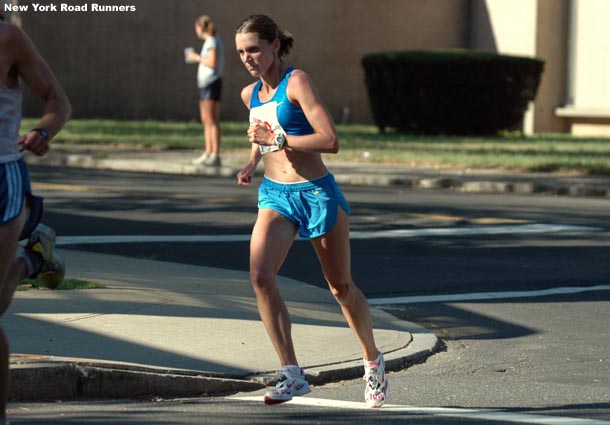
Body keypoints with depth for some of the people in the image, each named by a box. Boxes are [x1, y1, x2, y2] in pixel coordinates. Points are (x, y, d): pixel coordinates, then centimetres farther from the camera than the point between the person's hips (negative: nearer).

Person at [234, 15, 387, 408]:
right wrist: (253, 162, 10)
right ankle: (292, 374, -14)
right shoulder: (250, 94, 7)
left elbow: (330, 141, -21)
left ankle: (373, 361, 32)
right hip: (275, 196, 5)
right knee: (261, 277, -19)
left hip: (317, 194, -5)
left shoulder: (297, 81, -13)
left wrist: (276, 140, -20)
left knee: (342, 287, 8)